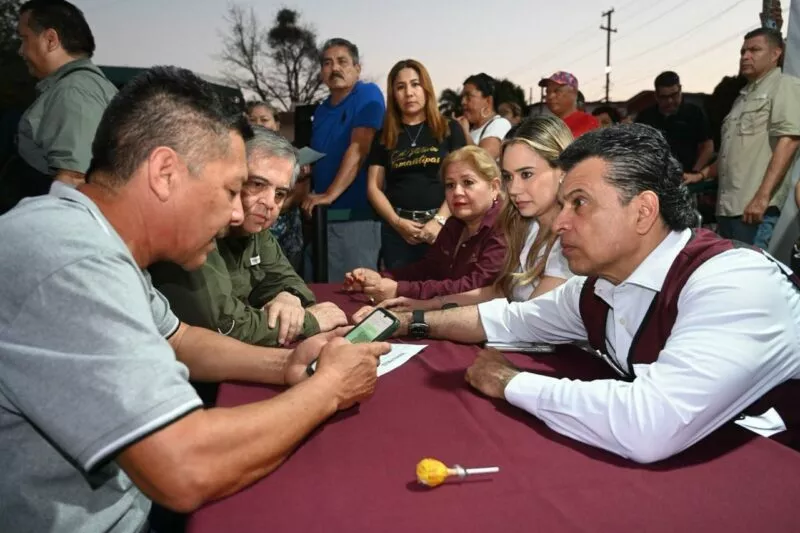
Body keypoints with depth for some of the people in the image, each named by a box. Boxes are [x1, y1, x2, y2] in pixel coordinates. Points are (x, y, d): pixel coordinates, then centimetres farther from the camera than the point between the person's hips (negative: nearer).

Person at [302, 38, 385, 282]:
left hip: (356, 212, -7)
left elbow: (359, 150, -15)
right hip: (323, 214, 7)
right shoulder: (321, 110, 17)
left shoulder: (368, 95, -5)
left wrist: (330, 195, -19)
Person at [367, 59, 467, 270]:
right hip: (397, 229, 2)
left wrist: (440, 220, -13)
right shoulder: (384, 137, 10)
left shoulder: (450, 129, 5)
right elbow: (374, 187, 7)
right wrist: (397, 222, -8)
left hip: (442, 226, -1)